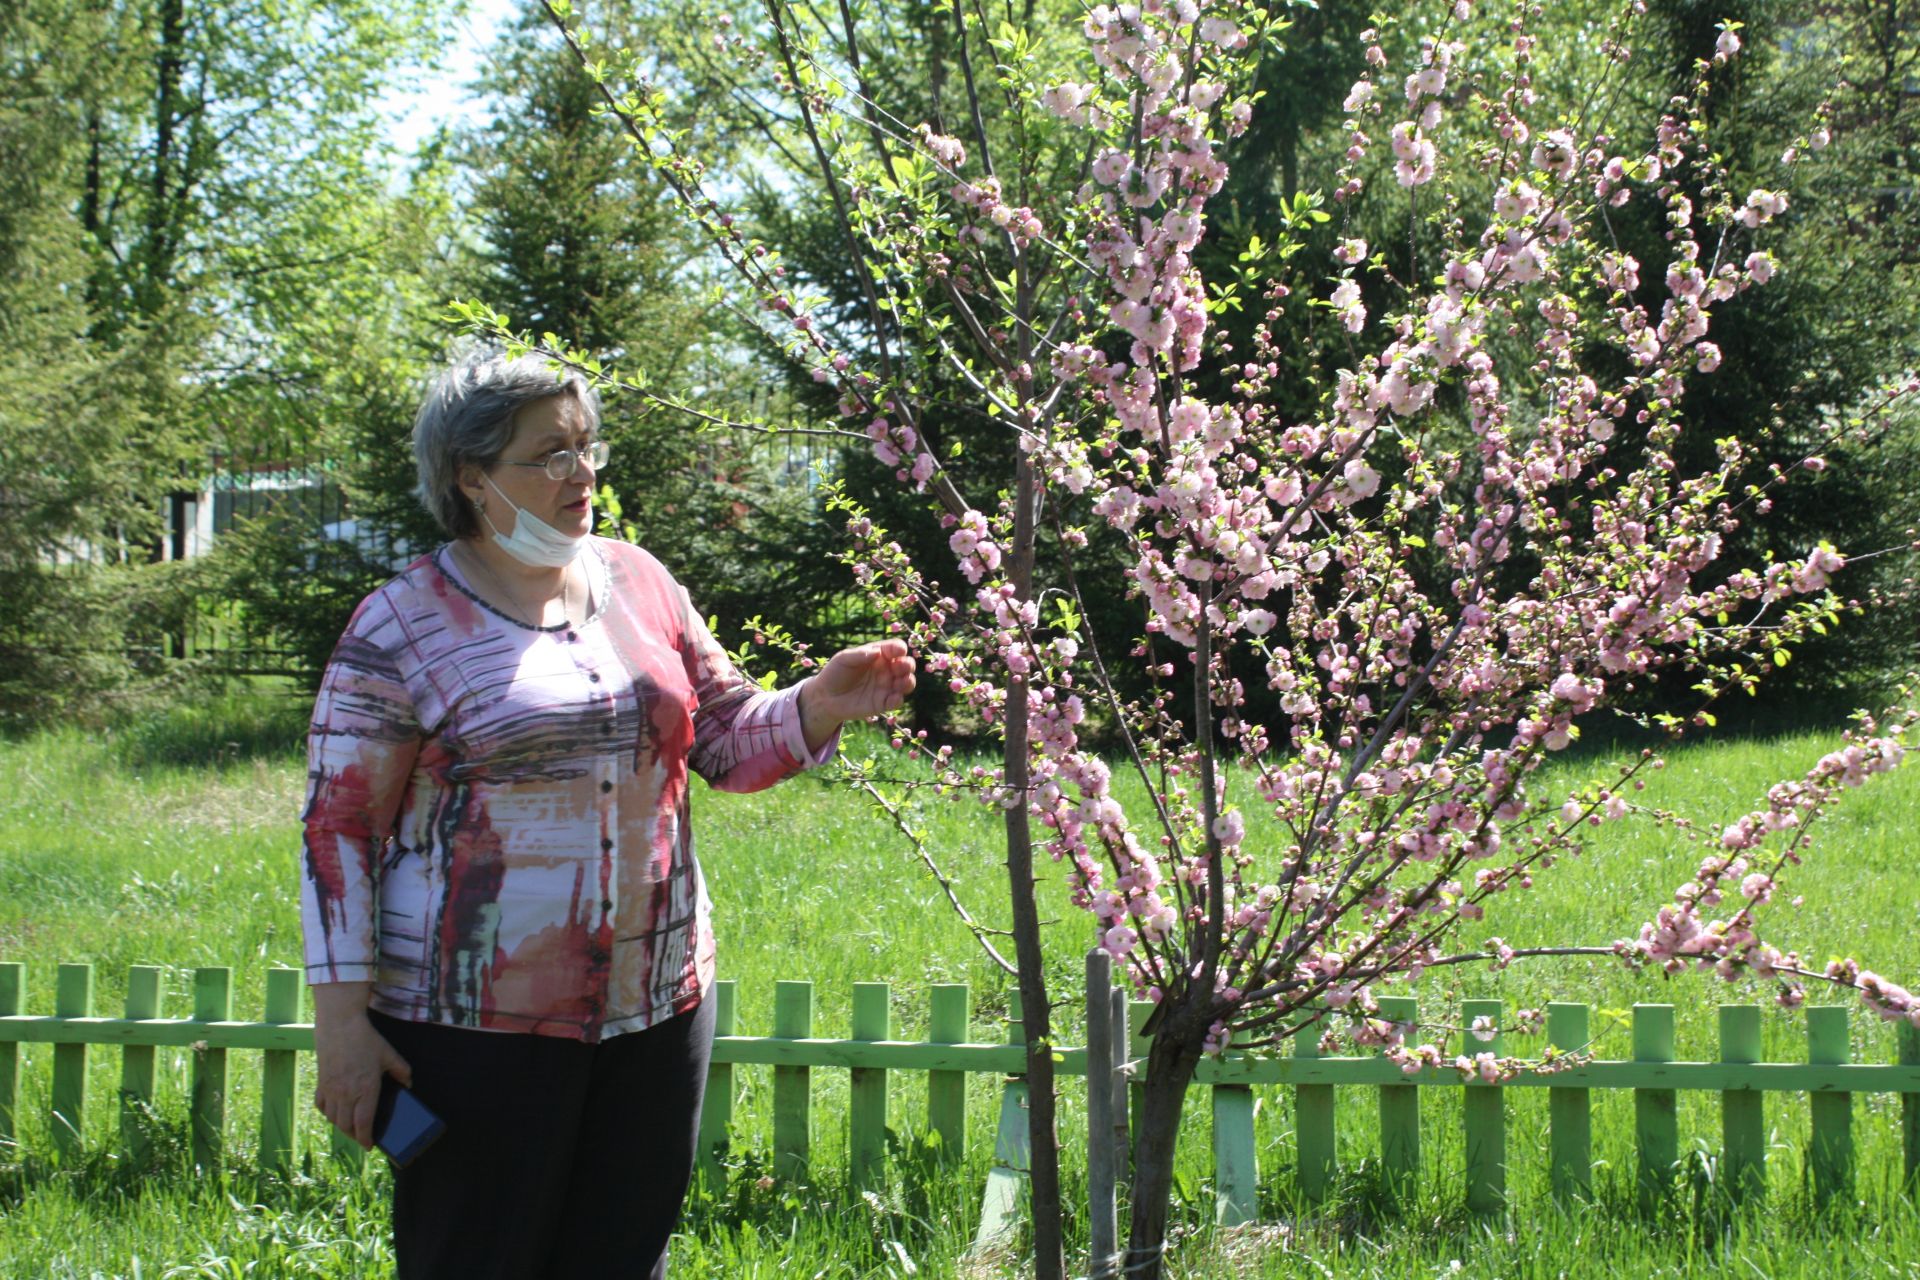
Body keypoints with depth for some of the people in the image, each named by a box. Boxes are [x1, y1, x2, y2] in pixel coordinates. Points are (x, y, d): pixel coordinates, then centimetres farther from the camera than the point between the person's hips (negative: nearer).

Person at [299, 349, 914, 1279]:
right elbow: (338, 828, -6)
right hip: (479, 1026, -5)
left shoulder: (638, 583, 8)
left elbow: (728, 740, 12)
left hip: (657, 1003, 5)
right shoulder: (404, 625, -7)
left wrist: (821, 705, -9)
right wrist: (341, 1019, -11)